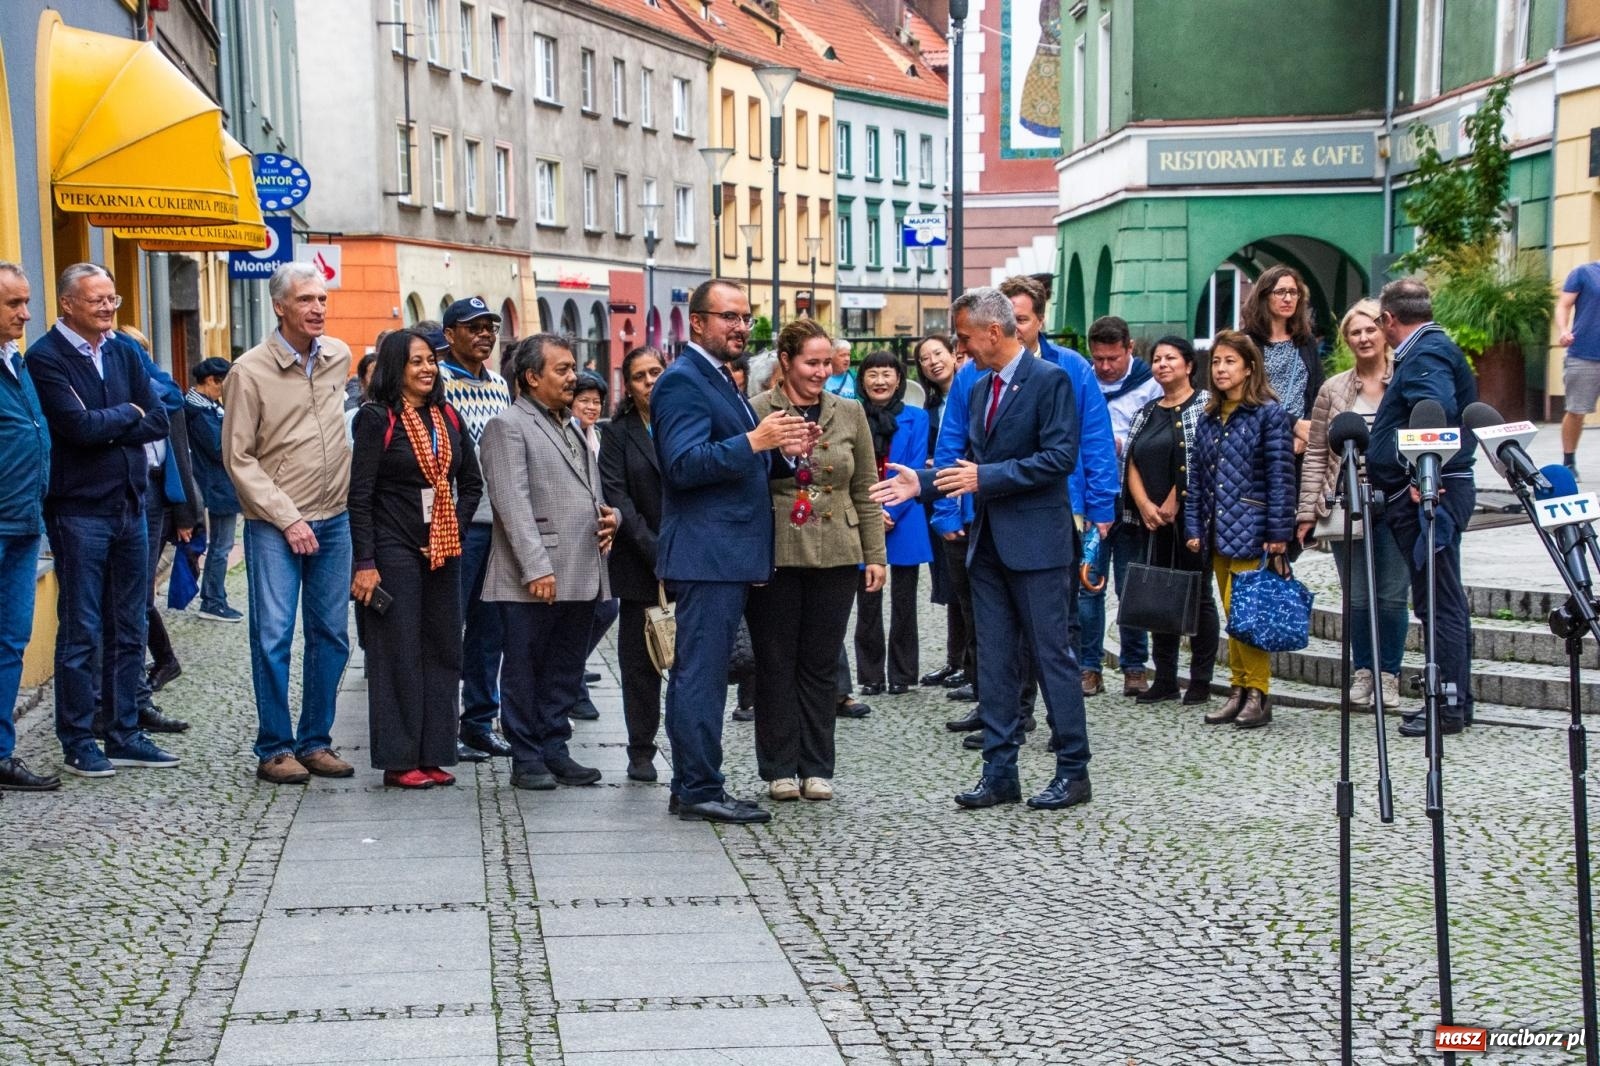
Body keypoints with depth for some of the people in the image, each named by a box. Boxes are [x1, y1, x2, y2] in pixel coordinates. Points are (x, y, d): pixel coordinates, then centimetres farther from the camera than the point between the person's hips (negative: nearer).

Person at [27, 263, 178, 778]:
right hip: (79, 510, -6)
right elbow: (78, 427, -20)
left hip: (129, 504, 6)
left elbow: (158, 422, 3)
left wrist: (104, 428, -10)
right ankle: (78, 743, 8)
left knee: (128, 629, 11)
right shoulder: (46, 358, -9)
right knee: (81, 633, -1)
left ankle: (124, 734, 19)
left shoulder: (124, 351, 10)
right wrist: (127, 415, -4)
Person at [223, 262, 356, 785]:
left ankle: (315, 741, 18)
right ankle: (274, 749, 4)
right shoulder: (250, 371, -8)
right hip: (274, 525, -5)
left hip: (334, 519, 5)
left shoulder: (340, 357, 6)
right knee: (273, 636, -5)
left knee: (331, 635, 7)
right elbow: (238, 457, -8)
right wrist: (288, 519, -12)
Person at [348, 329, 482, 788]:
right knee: (399, 655, -2)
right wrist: (365, 563, -15)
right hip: (395, 551, -6)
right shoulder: (378, 418, -6)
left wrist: (453, 531, 2)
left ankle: (435, 755, 15)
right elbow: (360, 495, -10)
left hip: (442, 552, 6)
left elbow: (472, 483, 17)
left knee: (442, 651, 8)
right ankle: (400, 761, 5)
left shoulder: (448, 418, 10)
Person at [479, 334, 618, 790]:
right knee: (524, 671, 3)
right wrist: (536, 568, -21)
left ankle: (554, 750, 20)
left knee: (565, 671, 12)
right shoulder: (508, 426, -6)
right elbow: (513, 503, -14)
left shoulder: (572, 427, 20)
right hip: (533, 580, -8)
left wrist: (607, 516, 5)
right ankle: (527, 760, 9)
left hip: (581, 576, 8)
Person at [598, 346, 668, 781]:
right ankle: (641, 752, 12)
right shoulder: (618, 434, 4)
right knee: (640, 660, 4)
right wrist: (656, 553, -14)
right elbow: (618, 499, -5)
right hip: (639, 564, -1)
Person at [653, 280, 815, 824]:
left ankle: (692, 788, 19)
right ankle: (700, 790, -4)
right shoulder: (682, 381, -12)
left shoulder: (720, 380, 20)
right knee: (702, 672, -7)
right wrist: (754, 441, -29)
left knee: (700, 672, 13)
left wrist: (782, 451, 8)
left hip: (727, 554, 11)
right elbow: (685, 464, -22)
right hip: (706, 552, -11)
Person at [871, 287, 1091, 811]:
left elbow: (1059, 457, -17)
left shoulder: (1050, 380, -9)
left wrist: (987, 477, -19)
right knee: (994, 660, 8)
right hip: (988, 542, 8)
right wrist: (923, 481, 4)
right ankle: (1000, 772, 14)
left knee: (1052, 655, -2)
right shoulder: (979, 390, 15)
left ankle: (1073, 770, 6)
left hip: (1035, 541, -8)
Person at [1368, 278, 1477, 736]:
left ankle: (1448, 707, -3)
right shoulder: (1435, 347, 20)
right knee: (1443, 601, 14)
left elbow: (1437, 414, -28)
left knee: (1439, 603, -6)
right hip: (1429, 491, 11)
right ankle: (1456, 701, 21)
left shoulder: (1425, 353, -13)